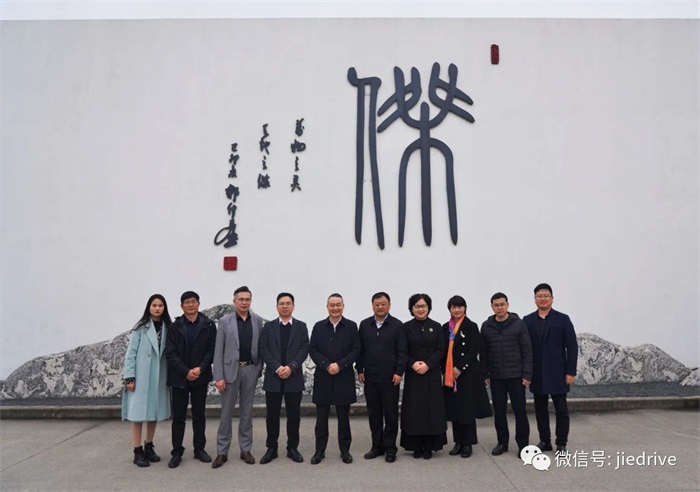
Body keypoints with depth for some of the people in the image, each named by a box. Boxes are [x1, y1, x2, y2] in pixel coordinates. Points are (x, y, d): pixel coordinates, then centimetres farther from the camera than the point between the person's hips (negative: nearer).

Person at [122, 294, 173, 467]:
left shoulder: (168, 328, 4)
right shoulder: (141, 328, -5)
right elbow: (131, 353, -6)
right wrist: (129, 377, -11)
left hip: (159, 377, 4)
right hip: (141, 377, -4)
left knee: (154, 412, 11)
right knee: (138, 413, -1)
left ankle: (149, 447, 23)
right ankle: (138, 451, 8)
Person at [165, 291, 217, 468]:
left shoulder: (209, 325, 1)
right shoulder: (174, 327, 3)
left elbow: (212, 350, -2)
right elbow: (170, 353, -4)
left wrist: (199, 368, -15)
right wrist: (186, 371, -15)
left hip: (200, 377, 0)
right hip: (179, 377, 0)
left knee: (199, 415, 9)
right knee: (178, 417, 5)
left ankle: (199, 449, 19)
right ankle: (177, 452, 14)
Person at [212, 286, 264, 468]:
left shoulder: (257, 320, 3)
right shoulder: (225, 321, -3)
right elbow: (218, 351, -4)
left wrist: (259, 369, -2)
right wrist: (218, 376, -9)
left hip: (250, 370, 2)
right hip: (231, 370, -2)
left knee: (247, 412, 10)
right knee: (226, 412, 5)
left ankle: (245, 450, 20)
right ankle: (222, 452, 15)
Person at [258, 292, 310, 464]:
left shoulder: (301, 326, 5)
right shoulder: (268, 326, 6)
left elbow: (304, 350, -3)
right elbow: (263, 350, -3)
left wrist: (291, 367, -16)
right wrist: (277, 368, -15)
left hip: (294, 377, 0)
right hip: (273, 377, 0)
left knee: (294, 415, 6)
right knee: (272, 415, 6)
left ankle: (292, 448, 18)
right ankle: (271, 449, 18)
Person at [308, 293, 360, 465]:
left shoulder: (351, 326, 2)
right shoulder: (318, 326, 6)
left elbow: (356, 350, -4)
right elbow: (312, 349, -1)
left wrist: (340, 365, -15)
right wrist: (327, 365, -14)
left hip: (344, 377, -1)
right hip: (323, 377, 1)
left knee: (343, 416, 8)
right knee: (321, 417, 7)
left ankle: (345, 450, 20)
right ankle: (320, 450, 17)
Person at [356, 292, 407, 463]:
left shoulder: (397, 325, -2)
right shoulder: (364, 325, 7)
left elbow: (402, 351, -5)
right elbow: (360, 350, 9)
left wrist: (399, 372, -11)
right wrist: (360, 370, 4)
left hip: (390, 377, -3)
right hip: (370, 377, 3)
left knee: (391, 414, 5)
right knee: (374, 413, 10)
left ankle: (390, 448, 16)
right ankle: (377, 446, 22)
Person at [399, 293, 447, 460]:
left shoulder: (436, 327, 5)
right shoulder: (406, 327, 3)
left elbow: (440, 350, -1)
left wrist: (428, 365, -13)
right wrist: (412, 364, -16)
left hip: (432, 374, 0)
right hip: (413, 374, 0)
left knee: (431, 409, 1)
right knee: (414, 409, 1)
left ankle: (429, 446, 11)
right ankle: (416, 446, 11)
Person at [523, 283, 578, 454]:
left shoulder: (562, 319, -1)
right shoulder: (527, 321, 4)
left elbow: (572, 347, -4)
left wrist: (571, 372, -9)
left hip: (557, 373, -2)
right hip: (537, 374, 2)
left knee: (561, 410, 5)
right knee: (540, 409, 10)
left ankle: (561, 444, 16)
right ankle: (544, 441, 23)